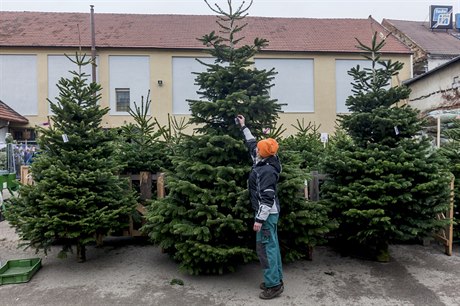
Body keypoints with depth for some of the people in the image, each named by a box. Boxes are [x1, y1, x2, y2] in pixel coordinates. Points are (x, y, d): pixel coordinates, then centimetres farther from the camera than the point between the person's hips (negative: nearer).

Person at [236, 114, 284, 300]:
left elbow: (267, 198, -25)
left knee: (264, 248, -4)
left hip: (267, 214, -10)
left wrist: (259, 219, -25)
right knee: (272, 246, 14)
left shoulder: (267, 171, -22)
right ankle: (276, 280, 25)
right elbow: (251, 143, 21)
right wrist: (243, 127, 27)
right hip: (269, 213, 10)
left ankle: (273, 285, 5)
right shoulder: (263, 163, 6)